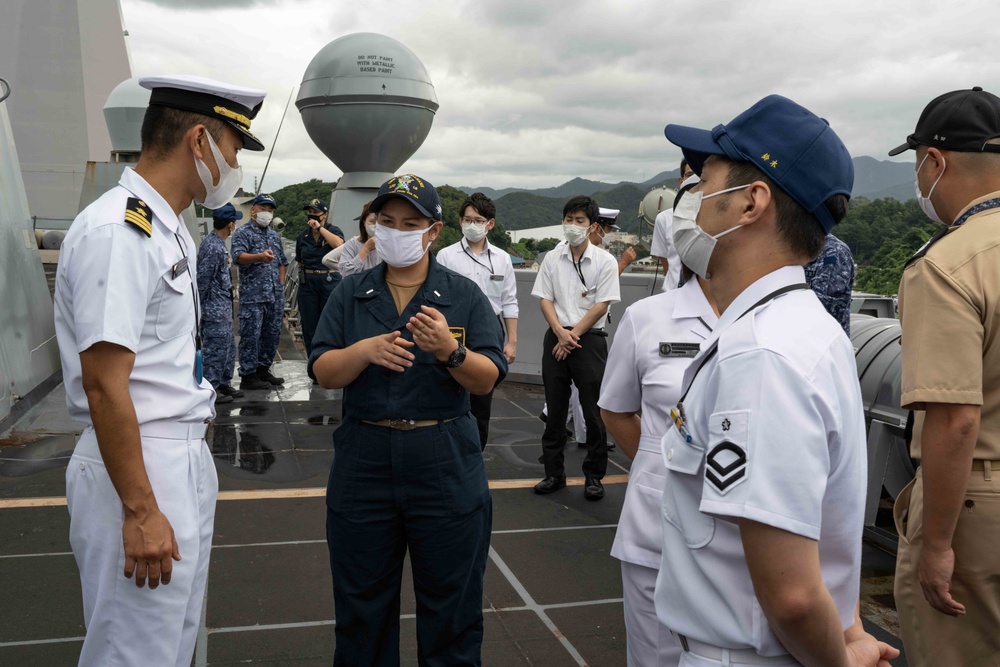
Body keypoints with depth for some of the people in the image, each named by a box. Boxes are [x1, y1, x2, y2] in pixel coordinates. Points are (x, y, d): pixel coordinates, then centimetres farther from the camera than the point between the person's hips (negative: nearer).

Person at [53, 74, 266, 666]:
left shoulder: (170, 229, 13)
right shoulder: (118, 231, -19)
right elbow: (104, 385, -22)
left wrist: (194, 450, 18)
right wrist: (140, 511, -21)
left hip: (188, 457, 10)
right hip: (140, 471, -10)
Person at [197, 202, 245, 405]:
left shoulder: (218, 243, 10)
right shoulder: (213, 247, -20)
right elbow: (202, 279, -19)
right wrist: (200, 307, -14)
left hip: (223, 307, 10)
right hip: (215, 308, -10)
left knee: (229, 346, 16)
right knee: (216, 348, -3)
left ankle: (223, 384, 26)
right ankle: (210, 389, 5)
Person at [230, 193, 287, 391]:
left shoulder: (275, 236, 19)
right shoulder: (242, 233, -1)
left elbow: (282, 262, 27)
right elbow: (238, 256, -18)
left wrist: (281, 284, 14)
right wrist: (260, 257, -35)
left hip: (275, 295, 7)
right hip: (253, 295, -7)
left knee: (272, 334, 10)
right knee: (251, 335, -5)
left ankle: (263, 370, 22)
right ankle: (248, 376, -1)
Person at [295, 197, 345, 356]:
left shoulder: (333, 230, 0)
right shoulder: (302, 236, 11)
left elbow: (339, 244, -22)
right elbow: (300, 262, 16)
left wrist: (320, 227, -17)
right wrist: (301, 281, 12)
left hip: (329, 280, -3)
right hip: (307, 283, 4)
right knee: (309, 325, 6)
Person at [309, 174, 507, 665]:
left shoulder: (465, 296, 1)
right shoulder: (351, 294, 6)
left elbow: (488, 380, -7)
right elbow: (323, 373, 0)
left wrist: (449, 351, -25)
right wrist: (365, 351, -19)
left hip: (446, 472, -1)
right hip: (364, 464, 2)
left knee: (451, 605, 10)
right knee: (361, 605, 15)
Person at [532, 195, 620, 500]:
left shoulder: (604, 261, -2)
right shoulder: (552, 259, 7)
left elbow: (601, 305, -6)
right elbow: (545, 300, 5)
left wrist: (573, 335, -10)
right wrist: (561, 333, -10)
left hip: (589, 339, -3)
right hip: (556, 337, 3)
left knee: (594, 411, 0)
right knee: (555, 408, 8)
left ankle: (594, 475, 13)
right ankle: (554, 472, 18)